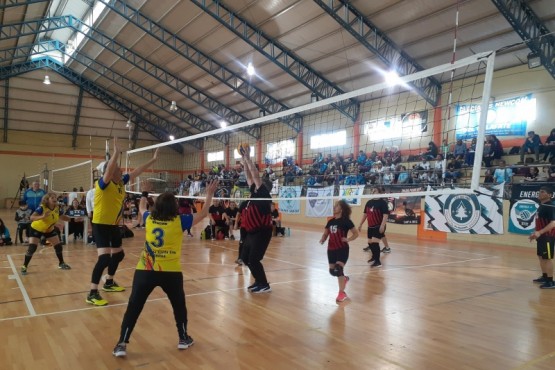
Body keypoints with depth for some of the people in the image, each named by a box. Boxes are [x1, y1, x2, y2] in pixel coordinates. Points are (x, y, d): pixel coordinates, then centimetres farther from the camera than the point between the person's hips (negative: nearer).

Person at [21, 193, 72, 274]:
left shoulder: (57, 208, -14)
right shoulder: (41, 208, -31)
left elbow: (62, 217, 5)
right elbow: (32, 217, -43)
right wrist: (42, 216, -60)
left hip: (49, 230, 5)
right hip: (36, 229, -5)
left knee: (58, 246, 3)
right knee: (32, 248, -15)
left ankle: (61, 263, 23)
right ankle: (24, 267, 2)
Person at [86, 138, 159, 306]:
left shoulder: (121, 182, 3)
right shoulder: (103, 183, -17)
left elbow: (136, 171, 10)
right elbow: (108, 170, -38)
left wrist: (153, 159, 11)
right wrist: (116, 152, -46)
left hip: (114, 225, 9)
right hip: (101, 225, -9)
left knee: (118, 254, 19)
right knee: (104, 258, -16)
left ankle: (109, 283, 38)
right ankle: (92, 294, -7)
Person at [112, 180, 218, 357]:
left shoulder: (149, 218, 4)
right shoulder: (179, 221, -5)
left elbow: (142, 209, 28)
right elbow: (203, 214, 6)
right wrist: (209, 195, 17)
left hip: (145, 270, 2)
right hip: (171, 272, -1)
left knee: (133, 307, 9)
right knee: (179, 305, 19)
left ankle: (122, 344, 10)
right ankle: (183, 338, 29)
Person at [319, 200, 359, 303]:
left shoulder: (346, 221, -10)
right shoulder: (330, 222, 7)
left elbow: (356, 233, -7)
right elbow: (326, 234, 14)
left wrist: (347, 240, -19)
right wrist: (322, 240, -6)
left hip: (342, 249, -6)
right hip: (331, 249, 7)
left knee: (338, 269, -15)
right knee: (332, 271, 13)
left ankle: (342, 293, -1)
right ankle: (344, 278, 44)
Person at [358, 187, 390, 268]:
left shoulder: (382, 202, -12)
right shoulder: (369, 202, 10)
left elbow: (385, 215, -18)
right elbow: (365, 214, 17)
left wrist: (382, 226, -27)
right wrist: (361, 224, 17)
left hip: (379, 226, -7)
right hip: (370, 226, 7)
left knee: (375, 243, -14)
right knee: (370, 243, 15)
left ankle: (378, 261, -7)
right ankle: (374, 257, 37)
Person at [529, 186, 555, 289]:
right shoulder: (542, 206, 12)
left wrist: (540, 232, -32)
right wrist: (535, 233, 20)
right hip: (541, 236, 10)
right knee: (541, 257, 17)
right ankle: (544, 277, 29)